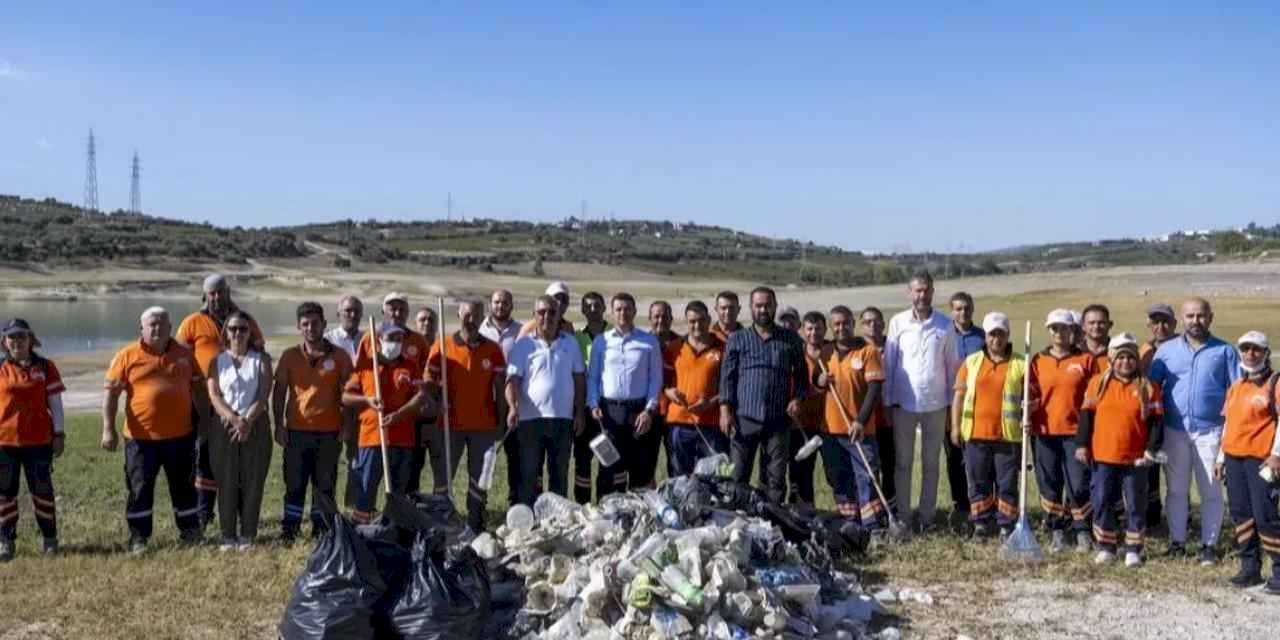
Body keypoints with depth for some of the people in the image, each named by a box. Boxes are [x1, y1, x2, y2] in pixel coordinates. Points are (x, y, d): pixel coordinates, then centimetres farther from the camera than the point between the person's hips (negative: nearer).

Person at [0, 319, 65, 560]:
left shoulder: (45, 367, 2)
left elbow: (55, 402, 4)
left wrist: (59, 434, 0)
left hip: (39, 440, 0)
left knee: (42, 489, 6)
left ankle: (49, 537, 18)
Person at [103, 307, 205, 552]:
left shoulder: (184, 354, 6)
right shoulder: (127, 356, -3)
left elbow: (198, 390, 13)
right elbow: (111, 393, -4)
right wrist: (108, 429, -10)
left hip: (180, 435, 2)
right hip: (141, 437, -2)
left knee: (183, 485, 13)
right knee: (140, 488, 4)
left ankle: (190, 531, 26)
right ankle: (138, 538, 16)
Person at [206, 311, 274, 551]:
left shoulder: (261, 360, 6)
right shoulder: (217, 361, 8)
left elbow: (264, 395, -3)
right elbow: (214, 396, -2)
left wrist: (248, 420, -17)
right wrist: (235, 420, -17)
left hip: (256, 427, -1)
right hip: (224, 427, 1)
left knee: (252, 482, -1)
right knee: (227, 482, 1)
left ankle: (247, 535, 7)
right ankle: (228, 536, 8)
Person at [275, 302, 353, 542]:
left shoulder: (340, 356, 2)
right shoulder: (289, 356, 5)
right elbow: (279, 392, 6)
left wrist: (346, 426, -2)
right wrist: (279, 425, -1)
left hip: (329, 432, 0)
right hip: (297, 431, 0)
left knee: (325, 484, 6)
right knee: (294, 483, 4)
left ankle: (321, 530, 15)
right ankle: (289, 530, 11)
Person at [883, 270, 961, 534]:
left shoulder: (945, 325, 1)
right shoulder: (898, 322, 0)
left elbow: (953, 365, 5)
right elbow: (889, 364, 2)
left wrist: (952, 404, 3)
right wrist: (889, 401, 0)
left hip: (935, 404, 0)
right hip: (904, 404, 0)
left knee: (931, 464, 8)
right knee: (903, 463, 5)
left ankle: (927, 516, 15)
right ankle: (903, 516, 11)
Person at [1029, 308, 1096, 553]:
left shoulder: (1085, 360, 3)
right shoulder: (1038, 361, 7)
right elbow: (1032, 396, 8)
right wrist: (1029, 407, -12)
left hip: (1075, 432, -2)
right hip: (1045, 432, 2)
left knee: (1078, 484, -4)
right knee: (1049, 484, 7)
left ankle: (1082, 531, 10)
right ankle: (1057, 531, 18)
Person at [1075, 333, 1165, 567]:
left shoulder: (1148, 386, 0)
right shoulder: (1098, 382, 3)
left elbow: (1156, 421, 1)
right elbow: (1086, 415, 6)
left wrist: (1151, 449, -6)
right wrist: (1082, 444, 1)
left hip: (1135, 457, -1)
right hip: (1103, 455, 1)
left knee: (1135, 505, 6)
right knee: (1102, 502, 4)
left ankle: (1133, 550, 18)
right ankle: (1106, 547, 17)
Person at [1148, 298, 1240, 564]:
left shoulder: (1225, 351, 2)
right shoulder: (1166, 350, 5)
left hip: (1211, 431, -1)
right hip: (1175, 430, 1)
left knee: (1211, 491, 4)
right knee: (1176, 490, 9)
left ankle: (1209, 545, 13)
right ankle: (1177, 541, 19)